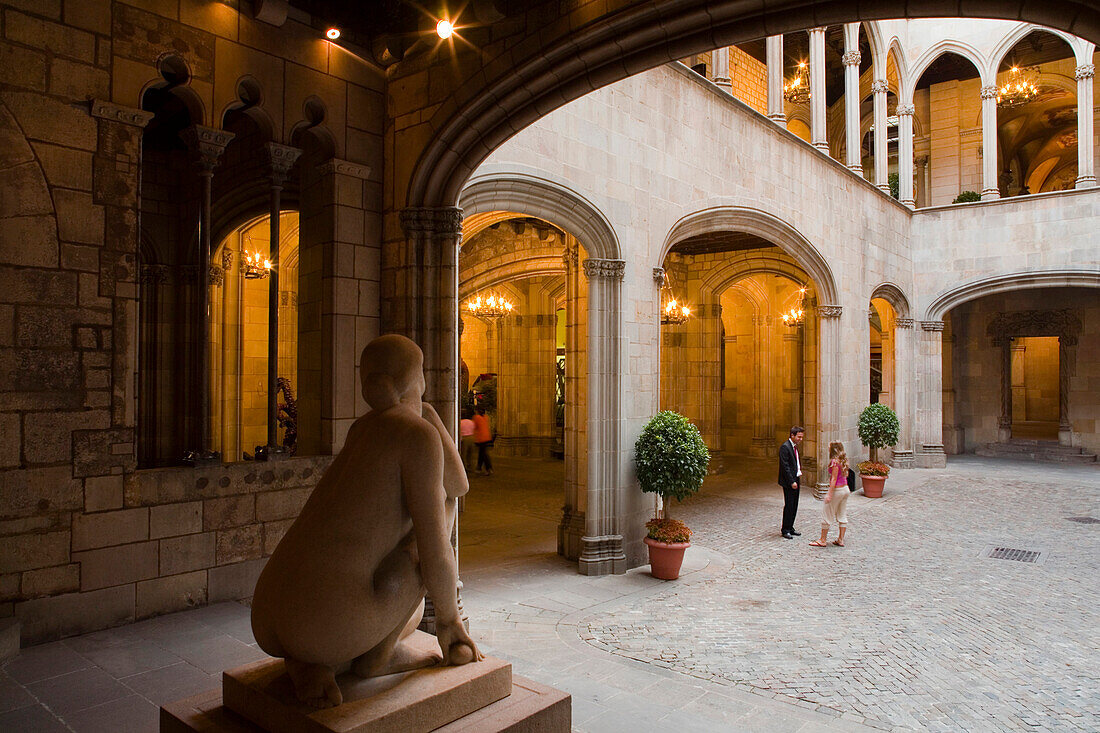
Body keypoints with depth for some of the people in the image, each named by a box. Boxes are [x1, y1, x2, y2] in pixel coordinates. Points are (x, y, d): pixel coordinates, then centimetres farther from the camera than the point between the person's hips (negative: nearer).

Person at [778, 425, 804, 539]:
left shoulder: (795, 447, 13)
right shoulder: (785, 447, -16)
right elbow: (785, 466, -19)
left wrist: (800, 472, 9)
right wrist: (792, 482, -20)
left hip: (796, 480, 9)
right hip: (788, 482, -9)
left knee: (794, 506, 12)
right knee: (789, 506, -3)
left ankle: (790, 528, 21)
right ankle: (785, 530, 7)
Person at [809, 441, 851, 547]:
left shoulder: (835, 461, -18)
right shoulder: (843, 460, 7)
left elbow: (834, 479, -19)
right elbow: (845, 475, 13)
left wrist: (829, 494, -17)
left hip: (837, 490, -9)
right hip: (845, 489, 9)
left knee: (827, 515, 2)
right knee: (842, 515, 13)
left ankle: (823, 540, 8)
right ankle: (841, 540, 17)